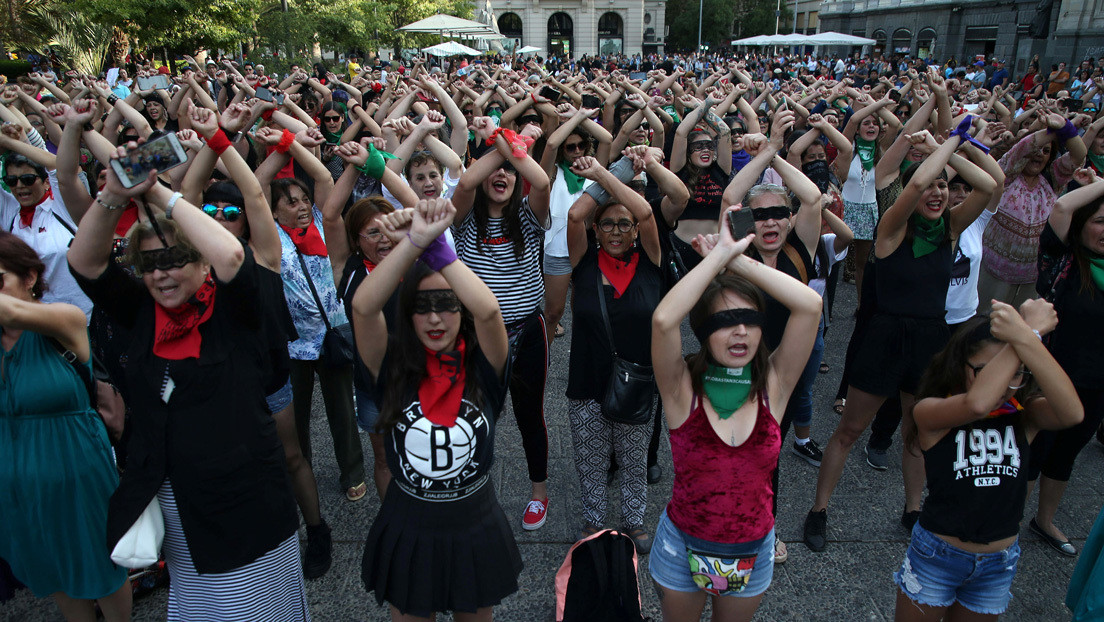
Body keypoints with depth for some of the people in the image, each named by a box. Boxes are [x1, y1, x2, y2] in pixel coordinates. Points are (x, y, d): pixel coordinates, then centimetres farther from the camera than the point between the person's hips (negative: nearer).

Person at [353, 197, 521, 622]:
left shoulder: (483, 366, -13)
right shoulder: (394, 366, -12)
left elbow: (488, 310, -34)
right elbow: (362, 307, -30)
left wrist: (436, 245, -34)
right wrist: (414, 242, -38)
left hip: (476, 536, 0)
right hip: (407, 538, 0)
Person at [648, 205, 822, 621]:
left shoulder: (772, 386, -13)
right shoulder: (683, 390, -19)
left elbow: (810, 306, -25)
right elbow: (663, 320, -39)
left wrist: (739, 260, -24)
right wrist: (721, 252, -31)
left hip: (753, 552, 2)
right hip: (683, 547, -2)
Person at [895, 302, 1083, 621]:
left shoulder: (1024, 416, -8)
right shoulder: (929, 412, -18)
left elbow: (1072, 413, -31)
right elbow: (978, 404, -39)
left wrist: (1024, 338, -40)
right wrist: (1033, 329, -32)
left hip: (1000, 564, 3)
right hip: (937, 556, -3)